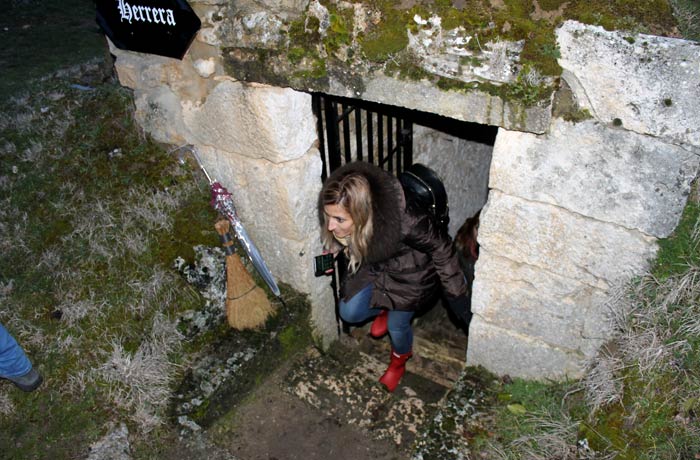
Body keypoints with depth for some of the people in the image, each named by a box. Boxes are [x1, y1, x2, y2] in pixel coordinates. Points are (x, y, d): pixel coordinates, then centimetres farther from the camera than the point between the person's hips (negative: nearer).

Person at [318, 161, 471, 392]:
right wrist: (334, 250, -15)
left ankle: (400, 358, 43)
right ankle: (385, 309, 35)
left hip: (409, 273, -4)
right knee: (348, 312, 1)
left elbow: (440, 246, -26)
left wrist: (455, 292, -18)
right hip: (374, 265, 5)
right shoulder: (343, 213, -28)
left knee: (397, 325, 6)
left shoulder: (403, 220, -44)